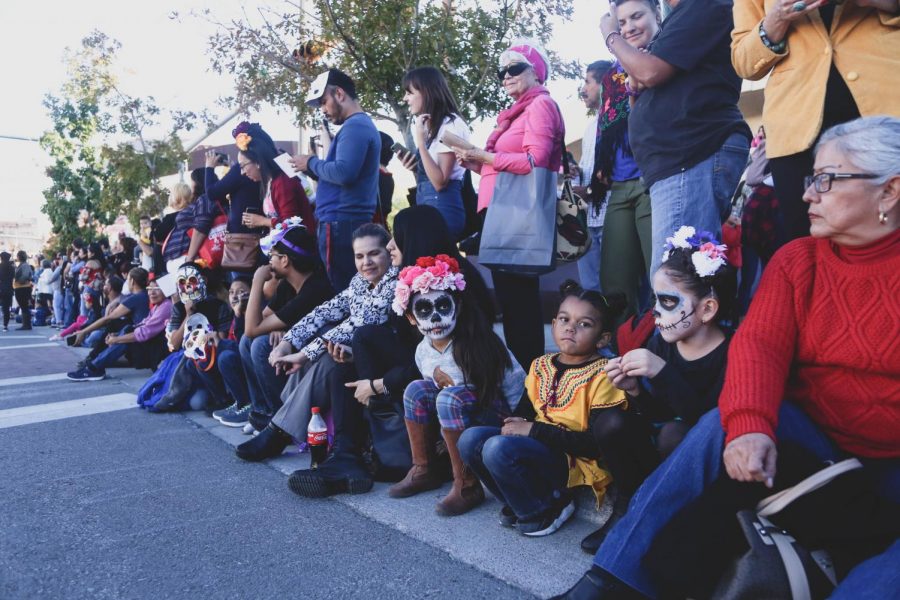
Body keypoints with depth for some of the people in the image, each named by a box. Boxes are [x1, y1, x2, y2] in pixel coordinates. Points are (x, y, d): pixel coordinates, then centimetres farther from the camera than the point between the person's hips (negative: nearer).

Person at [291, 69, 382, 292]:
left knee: (341, 294, -8)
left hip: (342, 223, -10)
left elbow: (343, 173, -24)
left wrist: (312, 163, -7)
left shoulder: (354, 126, -10)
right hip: (351, 222, 10)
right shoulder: (361, 124, 22)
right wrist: (313, 168, 11)